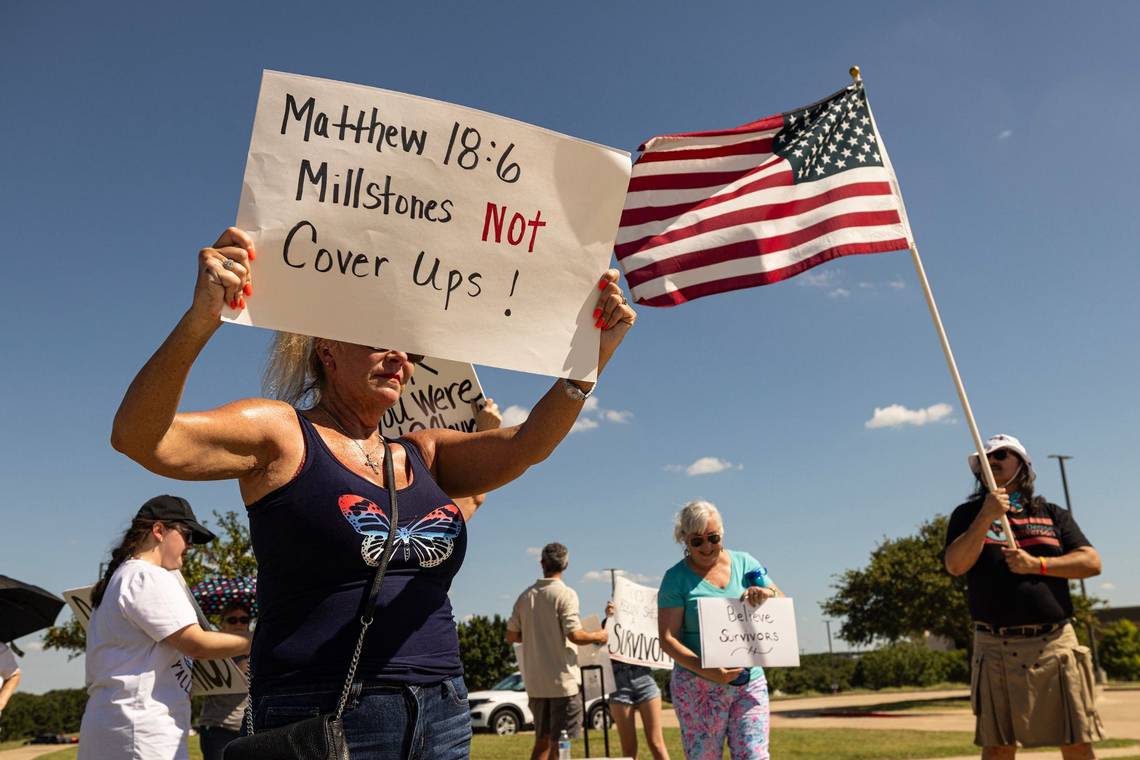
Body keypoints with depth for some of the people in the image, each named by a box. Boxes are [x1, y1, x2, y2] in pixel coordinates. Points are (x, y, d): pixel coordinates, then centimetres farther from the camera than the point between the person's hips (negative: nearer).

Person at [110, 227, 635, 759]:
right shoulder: (280, 435, -3)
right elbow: (139, 438, -16)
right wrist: (198, 322, -32)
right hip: (322, 716, -5)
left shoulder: (423, 456, 11)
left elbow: (523, 446, -2)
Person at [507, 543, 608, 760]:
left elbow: (511, 635, 9)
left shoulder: (526, 596, 6)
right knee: (560, 742, 2)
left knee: (542, 740, 16)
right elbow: (574, 635, -18)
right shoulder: (565, 594, -11)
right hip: (562, 679, -5)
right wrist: (597, 636, 0)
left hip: (535, 681, 6)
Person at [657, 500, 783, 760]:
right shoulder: (676, 578, -3)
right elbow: (668, 638, -8)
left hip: (750, 682, 3)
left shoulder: (745, 563, 7)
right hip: (699, 687, -3)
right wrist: (706, 669, -23)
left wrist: (768, 593, -13)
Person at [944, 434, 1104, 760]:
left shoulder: (1053, 514, 14)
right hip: (997, 648, -1)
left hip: (1055, 643, 2)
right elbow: (955, 565, -7)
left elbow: (1091, 562, 3)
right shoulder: (968, 515, 8)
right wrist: (987, 517, -14)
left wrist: (1036, 564, -10)